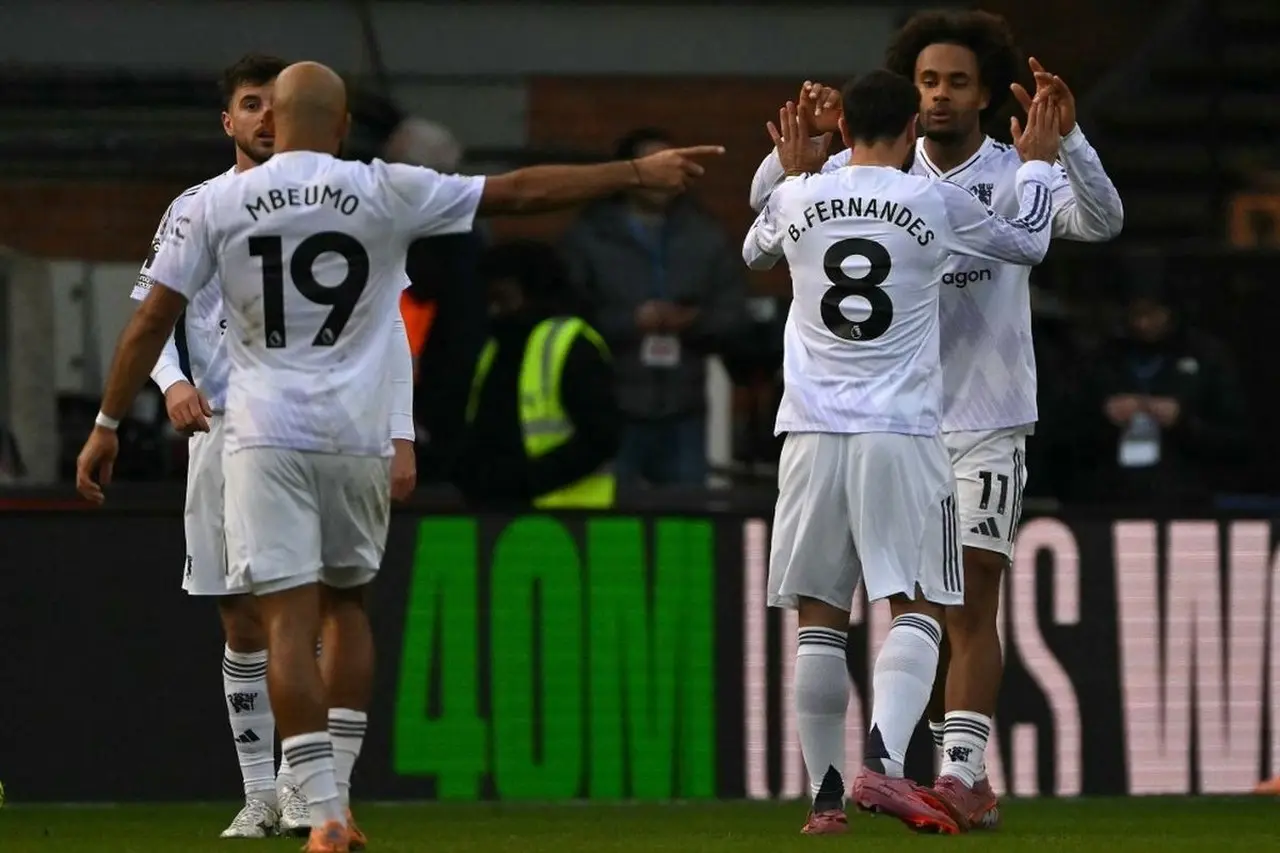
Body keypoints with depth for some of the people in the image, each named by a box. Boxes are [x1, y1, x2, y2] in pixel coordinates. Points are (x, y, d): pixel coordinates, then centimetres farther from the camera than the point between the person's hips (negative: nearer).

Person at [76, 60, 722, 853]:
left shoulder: (218, 205, 0)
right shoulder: (385, 193, -1)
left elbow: (152, 321, 1)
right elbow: (521, 192, 3)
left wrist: (108, 424, 10)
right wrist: (637, 173, 10)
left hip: (266, 438, -1)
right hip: (357, 437, 1)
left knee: (290, 617, -3)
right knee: (346, 602, 19)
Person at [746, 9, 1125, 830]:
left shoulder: (1016, 177, -5)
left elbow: (1101, 220, -20)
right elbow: (770, 203, 1)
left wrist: (1065, 139, -36)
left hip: (986, 423, -4)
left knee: (971, 601, -13)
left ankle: (960, 774, -17)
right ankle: (969, 776, 20)